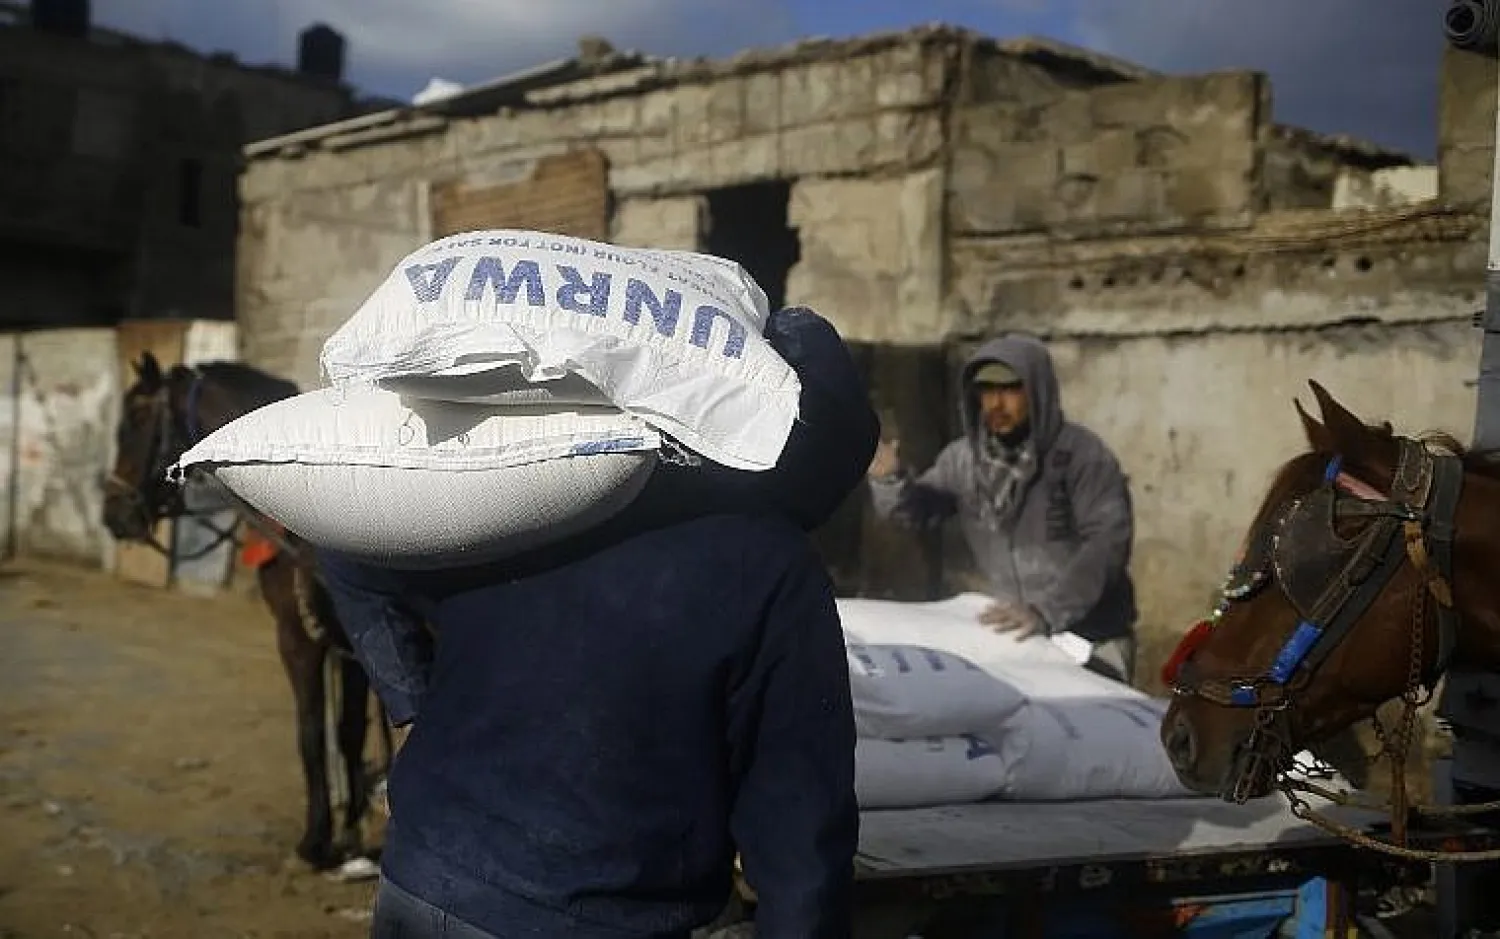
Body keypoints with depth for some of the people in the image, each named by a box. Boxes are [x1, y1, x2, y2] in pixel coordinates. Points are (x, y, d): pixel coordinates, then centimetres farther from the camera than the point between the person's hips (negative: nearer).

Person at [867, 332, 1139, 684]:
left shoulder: (1081, 453, -18)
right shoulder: (964, 457, -2)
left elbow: (1108, 542, -26)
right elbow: (917, 509, 6)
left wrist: (1046, 609, -35)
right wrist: (889, 480, -17)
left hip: (1091, 640, -5)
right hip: (1019, 633, 5)